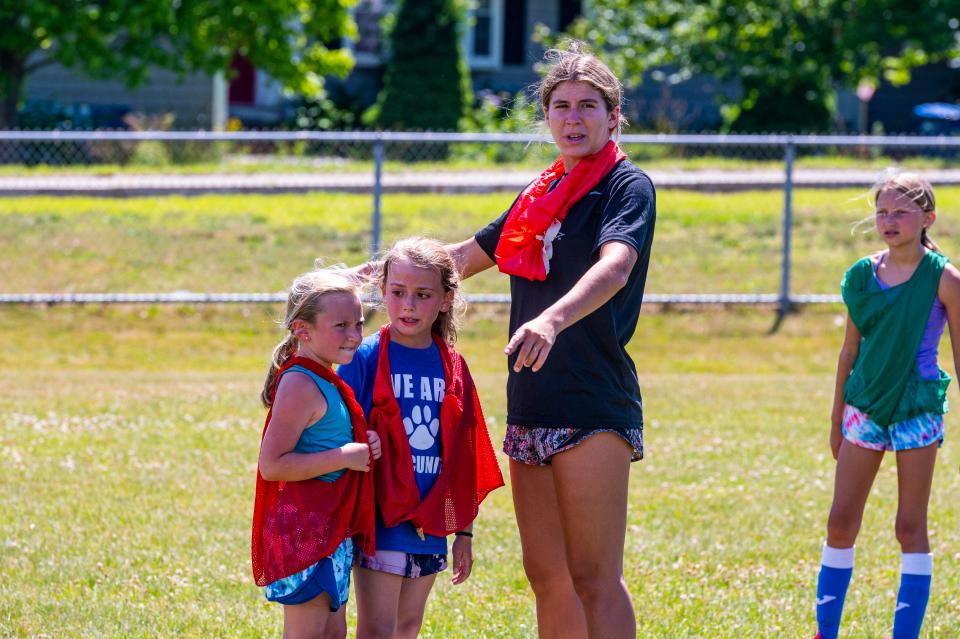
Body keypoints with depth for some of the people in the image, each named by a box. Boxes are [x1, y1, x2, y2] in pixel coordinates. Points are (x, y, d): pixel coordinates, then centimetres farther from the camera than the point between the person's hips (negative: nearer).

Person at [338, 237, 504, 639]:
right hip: (381, 518, -5)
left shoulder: (452, 368, 7)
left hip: (430, 525, 5)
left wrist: (464, 531, 13)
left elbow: (464, 461, 12)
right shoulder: (366, 358, -7)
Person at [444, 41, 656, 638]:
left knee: (594, 577, -10)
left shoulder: (627, 186, -6)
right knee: (546, 574, 10)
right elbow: (468, 256, 32)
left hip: (594, 406, -8)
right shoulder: (541, 195, 16)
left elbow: (614, 268, -26)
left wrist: (553, 320, -43)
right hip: (531, 409, 8)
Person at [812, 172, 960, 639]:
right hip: (866, 405, 4)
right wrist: (836, 420, 15)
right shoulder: (862, 275, 4)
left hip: (916, 408, -4)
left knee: (910, 528, 1)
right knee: (841, 522, 3)